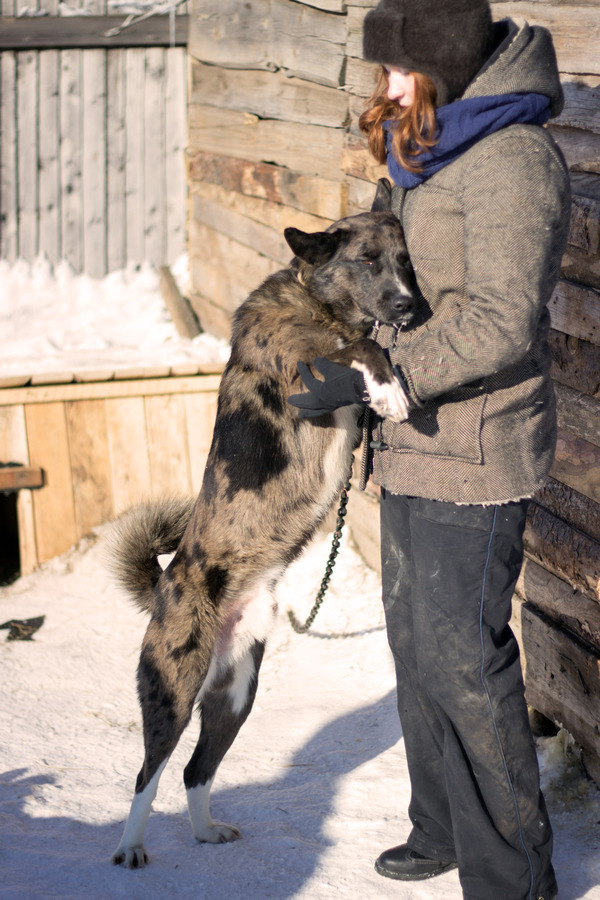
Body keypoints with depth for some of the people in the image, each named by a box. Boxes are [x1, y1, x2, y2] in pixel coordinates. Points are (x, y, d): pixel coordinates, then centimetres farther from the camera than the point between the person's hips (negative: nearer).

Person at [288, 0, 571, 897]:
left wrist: (371, 378, -26)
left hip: (473, 451, -10)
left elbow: (500, 326, -26)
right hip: (421, 435, 10)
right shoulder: (434, 148, 10)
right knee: (416, 636, 17)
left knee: (462, 655, -4)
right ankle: (442, 826, 33)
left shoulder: (511, 160, -20)